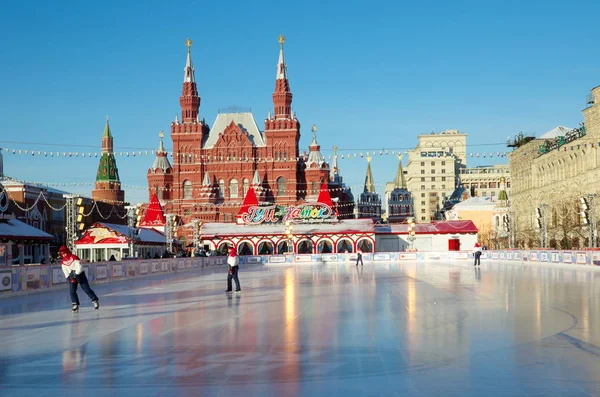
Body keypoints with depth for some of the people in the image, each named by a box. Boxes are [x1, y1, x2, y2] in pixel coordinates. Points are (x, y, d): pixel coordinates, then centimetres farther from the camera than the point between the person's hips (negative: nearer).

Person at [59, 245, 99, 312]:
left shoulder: (74, 257, -13)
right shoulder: (63, 261, 5)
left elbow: (79, 266, -18)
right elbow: (65, 271, 5)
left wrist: (76, 274, -24)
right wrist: (68, 278, -7)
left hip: (80, 274, -5)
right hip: (71, 277, 5)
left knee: (86, 289, -2)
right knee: (72, 291, -9)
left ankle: (95, 301, 10)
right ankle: (75, 305, -5)